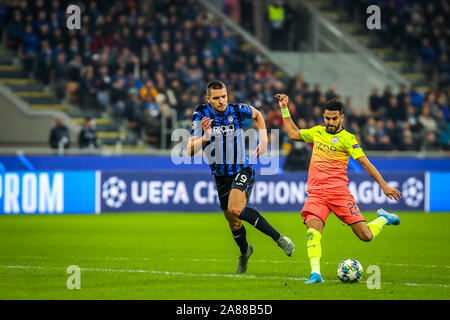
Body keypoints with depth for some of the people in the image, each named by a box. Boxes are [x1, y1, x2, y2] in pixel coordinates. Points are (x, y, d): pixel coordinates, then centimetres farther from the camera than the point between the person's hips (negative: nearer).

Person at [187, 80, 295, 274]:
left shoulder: (238, 111, -10)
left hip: (242, 171, -3)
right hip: (221, 176, 3)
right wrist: (204, 137, -36)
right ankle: (245, 251, 46)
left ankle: (279, 238, -27)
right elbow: (190, 151, -18)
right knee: (233, 223, 14)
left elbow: (257, 115, 15)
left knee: (236, 209, -29)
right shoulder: (201, 115, -12)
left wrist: (264, 140, 6)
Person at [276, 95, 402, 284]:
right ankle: (315, 273, -32)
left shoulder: (347, 139, 1)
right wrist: (284, 109, 28)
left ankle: (383, 219, 27)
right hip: (316, 193, 3)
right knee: (312, 230, -26)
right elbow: (293, 134, 31)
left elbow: (365, 163, -2)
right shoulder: (317, 132, 17)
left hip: (338, 191, -3)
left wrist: (384, 185, -8)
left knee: (366, 236, -6)